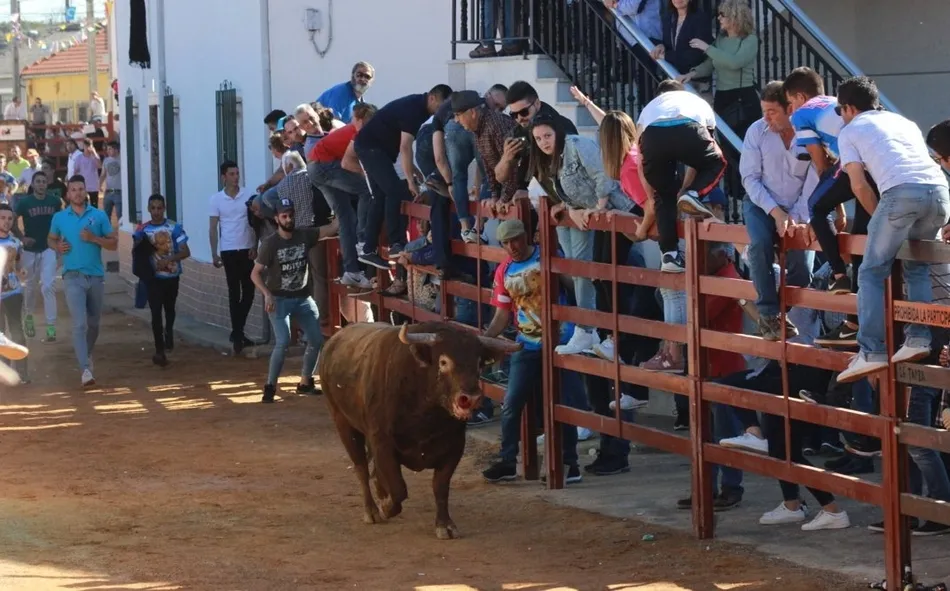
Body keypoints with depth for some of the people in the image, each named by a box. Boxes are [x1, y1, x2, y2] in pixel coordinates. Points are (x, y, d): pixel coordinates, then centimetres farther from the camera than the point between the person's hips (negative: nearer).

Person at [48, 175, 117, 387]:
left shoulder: (99, 216, 3)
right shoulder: (59, 218, 5)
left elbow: (114, 243, 4)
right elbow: (51, 239, 21)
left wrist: (94, 238, -13)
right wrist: (58, 247, -2)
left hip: (96, 276, 2)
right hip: (73, 277, -2)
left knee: (93, 324, 15)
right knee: (80, 324, -15)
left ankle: (87, 354, 43)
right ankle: (86, 370, -22)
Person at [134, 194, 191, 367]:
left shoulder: (174, 227, -7)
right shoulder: (143, 229, -3)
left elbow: (186, 252, -9)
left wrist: (168, 260, -23)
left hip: (171, 276, 1)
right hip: (153, 277, -1)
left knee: (169, 309, 21)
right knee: (156, 312, -9)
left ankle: (169, 333, 49)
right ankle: (160, 350, -6)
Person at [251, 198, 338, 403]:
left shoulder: (305, 235, -3)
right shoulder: (270, 243, -12)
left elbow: (331, 229, -9)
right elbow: (255, 273, -10)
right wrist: (267, 294, -22)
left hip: (303, 298, 5)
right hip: (279, 300, -5)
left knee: (317, 340, 5)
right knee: (283, 342, -19)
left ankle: (305, 383, 22)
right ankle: (270, 386, -9)